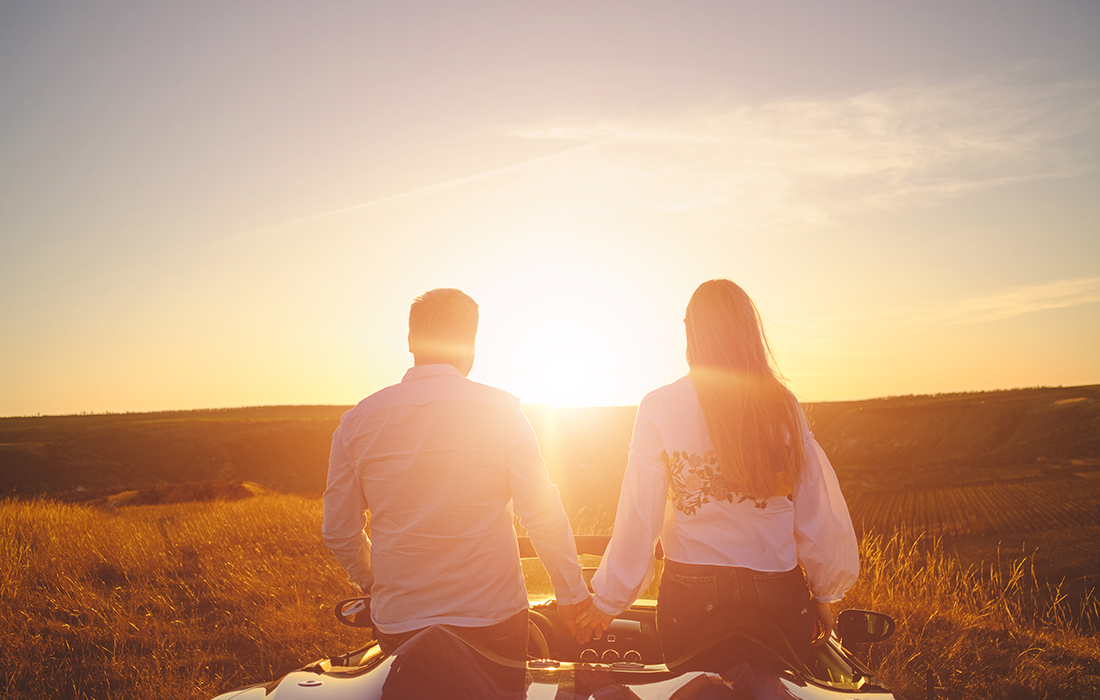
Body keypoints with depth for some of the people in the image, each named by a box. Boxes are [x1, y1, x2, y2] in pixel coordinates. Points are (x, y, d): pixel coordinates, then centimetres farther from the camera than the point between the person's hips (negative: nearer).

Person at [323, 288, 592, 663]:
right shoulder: (501, 410, -11)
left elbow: (339, 532, 3)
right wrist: (572, 594, 0)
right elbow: (543, 515, -13)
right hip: (494, 616, -2)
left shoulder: (357, 421, -5)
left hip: (398, 622, 2)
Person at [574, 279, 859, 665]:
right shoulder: (783, 406, -4)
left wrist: (608, 603, 4)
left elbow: (638, 519, -8)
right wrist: (823, 595, 15)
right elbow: (817, 514, 0)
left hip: (690, 595, -1)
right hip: (778, 594, 2)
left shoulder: (659, 408, -9)